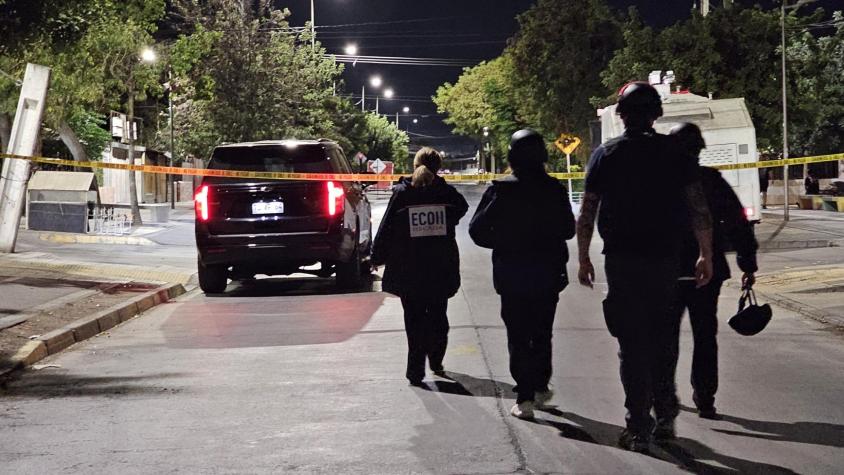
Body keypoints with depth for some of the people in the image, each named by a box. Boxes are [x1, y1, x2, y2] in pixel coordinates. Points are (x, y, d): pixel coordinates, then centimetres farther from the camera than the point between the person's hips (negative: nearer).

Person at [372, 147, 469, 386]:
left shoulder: (401, 193, -7)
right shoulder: (447, 192, -4)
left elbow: (387, 228, -5)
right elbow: (462, 208, 18)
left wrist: (377, 257, 6)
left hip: (408, 268, -1)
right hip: (441, 268, 2)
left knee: (414, 319, 5)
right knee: (438, 315, 18)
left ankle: (416, 370, 1)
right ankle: (436, 362, 26)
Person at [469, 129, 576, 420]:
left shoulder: (500, 191, -11)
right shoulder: (555, 190, -6)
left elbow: (477, 230, -9)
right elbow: (569, 230, 4)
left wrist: (503, 243, 6)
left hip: (512, 276, -2)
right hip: (548, 275, 2)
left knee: (518, 337, 4)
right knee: (542, 333, 19)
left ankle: (524, 398, 0)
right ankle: (541, 388, 26)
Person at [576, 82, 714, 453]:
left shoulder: (605, 155, 0)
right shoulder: (674, 152, 1)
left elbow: (586, 215, -1)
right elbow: (699, 210, -3)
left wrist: (583, 259, 7)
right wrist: (707, 255, 4)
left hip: (622, 261, -1)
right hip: (665, 257, 1)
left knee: (632, 342, 2)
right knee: (659, 334, 24)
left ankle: (639, 428, 1)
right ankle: (662, 399, 20)